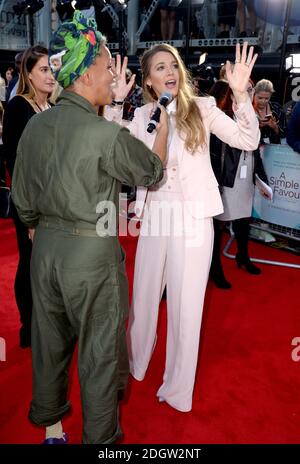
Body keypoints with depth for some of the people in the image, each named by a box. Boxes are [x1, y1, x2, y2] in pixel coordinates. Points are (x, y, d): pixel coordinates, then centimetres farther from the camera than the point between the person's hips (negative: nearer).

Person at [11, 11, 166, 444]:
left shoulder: (35, 125, 1)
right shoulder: (107, 135, -19)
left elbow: (21, 197, 9)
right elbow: (151, 172, -1)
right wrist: (164, 121, 11)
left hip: (45, 246, 7)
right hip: (92, 252, -6)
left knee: (50, 342, 21)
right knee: (101, 352, 10)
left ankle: (49, 424, 41)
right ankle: (100, 437, 27)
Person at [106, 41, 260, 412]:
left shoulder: (201, 107, -1)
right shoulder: (143, 115, 8)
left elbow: (249, 141, -8)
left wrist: (240, 94, -21)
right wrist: (116, 101, -6)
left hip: (193, 217, -3)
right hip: (154, 215, 3)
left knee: (185, 305, 5)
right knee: (144, 296, 16)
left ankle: (178, 388, 24)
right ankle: (135, 363, 42)